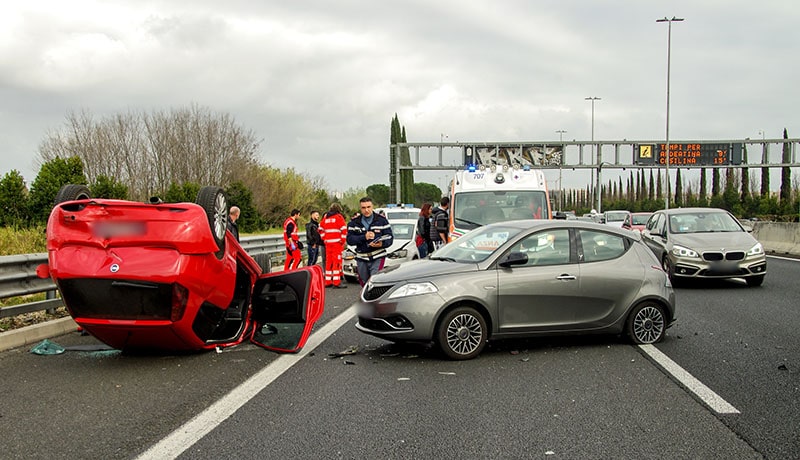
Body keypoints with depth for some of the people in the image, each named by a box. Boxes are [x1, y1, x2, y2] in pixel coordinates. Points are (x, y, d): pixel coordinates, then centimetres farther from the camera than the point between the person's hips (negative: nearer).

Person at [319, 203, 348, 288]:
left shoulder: (325, 217, 15)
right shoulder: (338, 217, -3)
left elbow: (320, 229, 18)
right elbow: (344, 229, -12)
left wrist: (324, 239, 16)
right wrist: (343, 240, -5)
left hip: (328, 242, 6)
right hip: (337, 242, -6)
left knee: (328, 261, 11)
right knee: (337, 261, -6)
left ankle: (328, 281, 14)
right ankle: (337, 282, -9)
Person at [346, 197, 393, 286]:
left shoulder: (381, 220, 1)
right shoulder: (354, 222, 5)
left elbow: (389, 237, -3)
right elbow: (349, 239, -4)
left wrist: (382, 244, -24)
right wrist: (364, 237, -19)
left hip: (378, 258, -3)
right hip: (361, 259, 3)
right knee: (364, 284, 13)